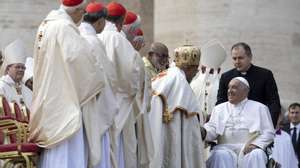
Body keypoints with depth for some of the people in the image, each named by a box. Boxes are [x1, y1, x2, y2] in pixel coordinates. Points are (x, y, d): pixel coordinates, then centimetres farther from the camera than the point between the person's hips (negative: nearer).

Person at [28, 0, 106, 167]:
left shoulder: (45, 25, 12)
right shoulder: (64, 27, -16)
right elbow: (78, 55, -27)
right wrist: (97, 80, -12)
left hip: (48, 95, 9)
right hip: (63, 95, -9)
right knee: (67, 149, -8)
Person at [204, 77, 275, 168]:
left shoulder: (259, 108, 17)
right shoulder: (219, 109, 24)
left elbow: (269, 132, 8)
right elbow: (212, 130, 10)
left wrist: (255, 144, -12)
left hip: (249, 148, -1)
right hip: (226, 148, 1)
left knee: (256, 155, -35)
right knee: (220, 155, -34)